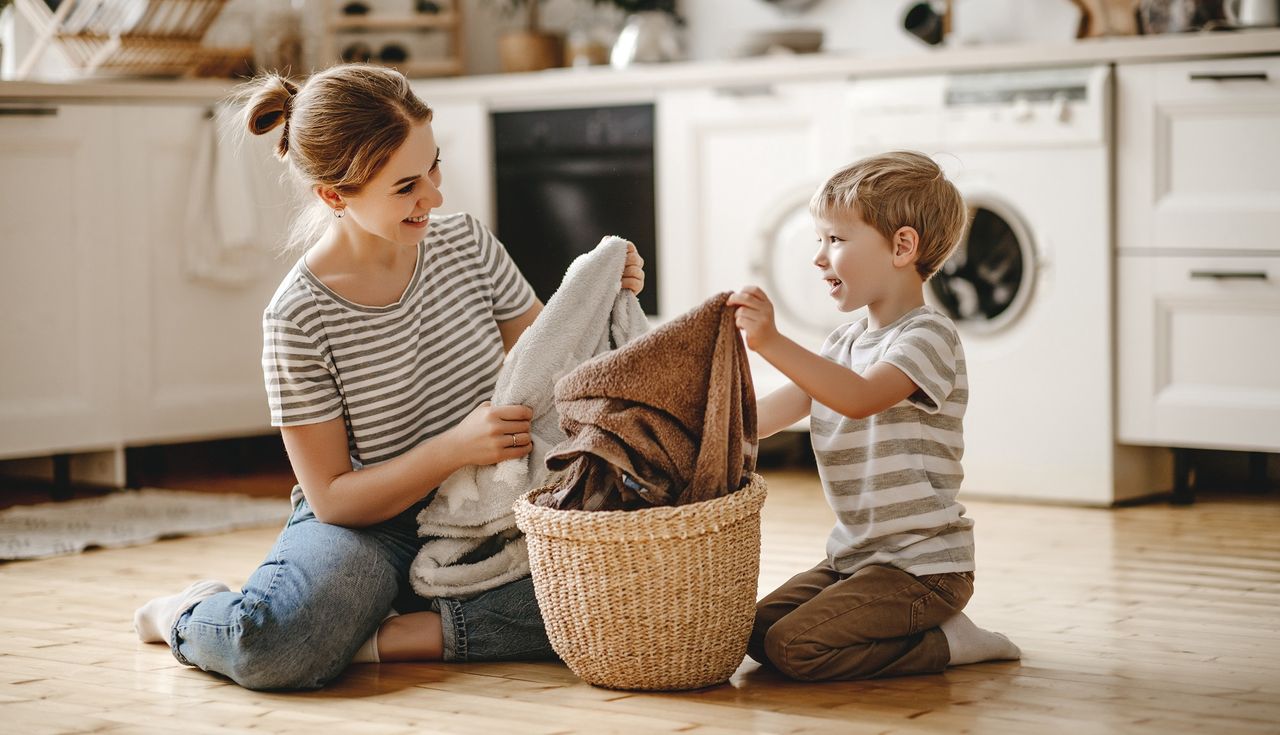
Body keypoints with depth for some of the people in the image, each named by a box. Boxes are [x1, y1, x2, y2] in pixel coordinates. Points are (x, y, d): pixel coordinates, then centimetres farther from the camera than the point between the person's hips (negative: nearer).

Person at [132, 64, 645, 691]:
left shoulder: (467, 244, -1)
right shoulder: (300, 318, -15)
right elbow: (333, 499, -12)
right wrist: (456, 447, -26)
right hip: (368, 527, -4)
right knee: (278, 646, -36)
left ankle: (391, 636, -15)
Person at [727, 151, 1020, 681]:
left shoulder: (928, 336, -15)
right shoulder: (843, 344, 14)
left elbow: (861, 398, -33)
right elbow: (770, 414, 11)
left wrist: (773, 343, -44)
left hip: (924, 564, -9)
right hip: (854, 555, 9)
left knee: (796, 647, -21)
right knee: (757, 631, 2)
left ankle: (947, 642, -3)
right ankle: (918, 627, 13)